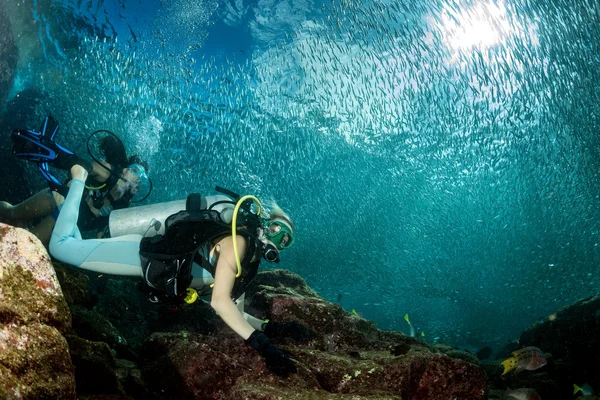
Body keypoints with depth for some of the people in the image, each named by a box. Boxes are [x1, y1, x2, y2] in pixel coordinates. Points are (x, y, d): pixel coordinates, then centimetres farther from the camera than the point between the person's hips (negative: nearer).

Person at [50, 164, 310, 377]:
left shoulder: (248, 265, 5)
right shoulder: (238, 241, -22)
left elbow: (236, 314, 7)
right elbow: (219, 300, -33)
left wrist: (275, 328, -8)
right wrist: (261, 343, -38)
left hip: (153, 270, 8)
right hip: (145, 254, -8)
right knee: (61, 246, -7)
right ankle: (79, 180, 13)